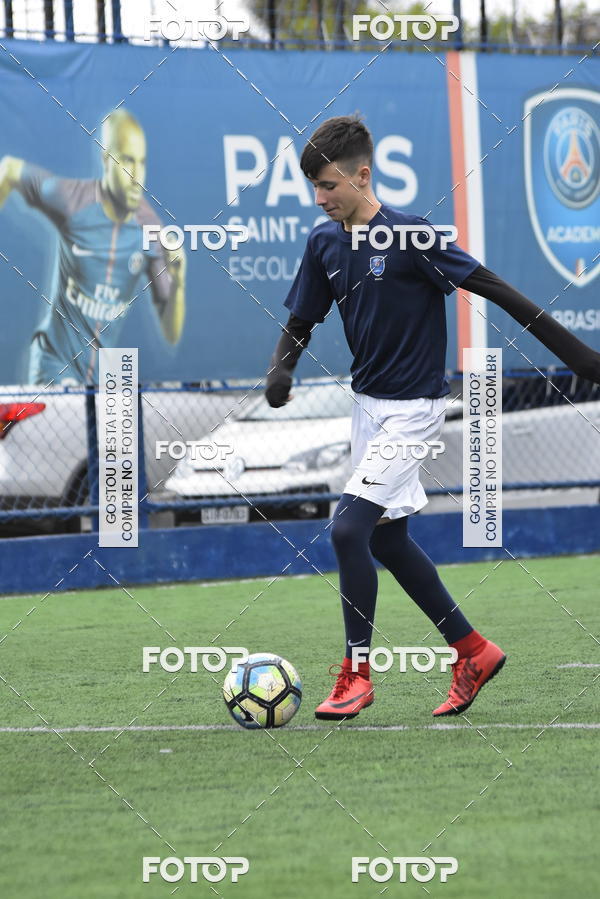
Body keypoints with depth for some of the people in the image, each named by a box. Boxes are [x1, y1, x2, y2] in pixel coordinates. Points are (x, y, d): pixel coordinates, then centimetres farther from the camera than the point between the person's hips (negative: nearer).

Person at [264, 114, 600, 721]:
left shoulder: (409, 237, -19)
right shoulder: (324, 243, 1)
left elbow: (492, 288, -17)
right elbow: (302, 320, 10)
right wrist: (281, 369, -13)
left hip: (413, 408, -8)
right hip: (367, 403, 8)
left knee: (349, 528, -16)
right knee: (386, 539, 13)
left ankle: (356, 674, -4)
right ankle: (473, 651, 27)